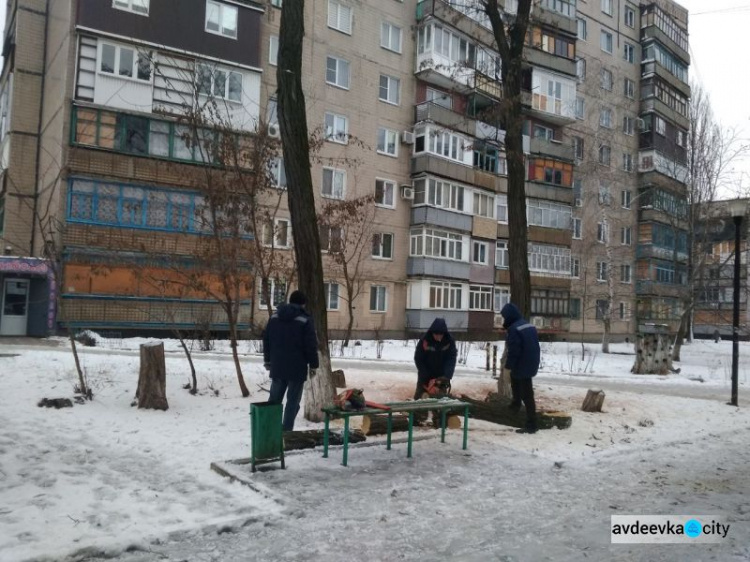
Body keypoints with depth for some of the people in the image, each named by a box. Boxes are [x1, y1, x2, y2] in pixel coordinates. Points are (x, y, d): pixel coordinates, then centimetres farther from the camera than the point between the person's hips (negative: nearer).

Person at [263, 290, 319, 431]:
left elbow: (266, 340, 14)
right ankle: (286, 431, 2)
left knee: (274, 399, 14)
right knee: (293, 401, 2)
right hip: (297, 368, -5)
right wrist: (313, 365, -1)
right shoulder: (305, 320, -9)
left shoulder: (275, 317, 9)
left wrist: (267, 360, 22)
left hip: (277, 366, 5)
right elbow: (311, 346, -10)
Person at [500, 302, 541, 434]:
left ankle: (531, 425, -2)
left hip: (522, 366, -9)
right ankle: (516, 404, 52)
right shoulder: (529, 326, 9)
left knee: (527, 395, -5)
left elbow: (513, 350, -22)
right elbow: (535, 346, 16)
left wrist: (509, 365, -10)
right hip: (531, 364, 9)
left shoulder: (514, 329, -20)